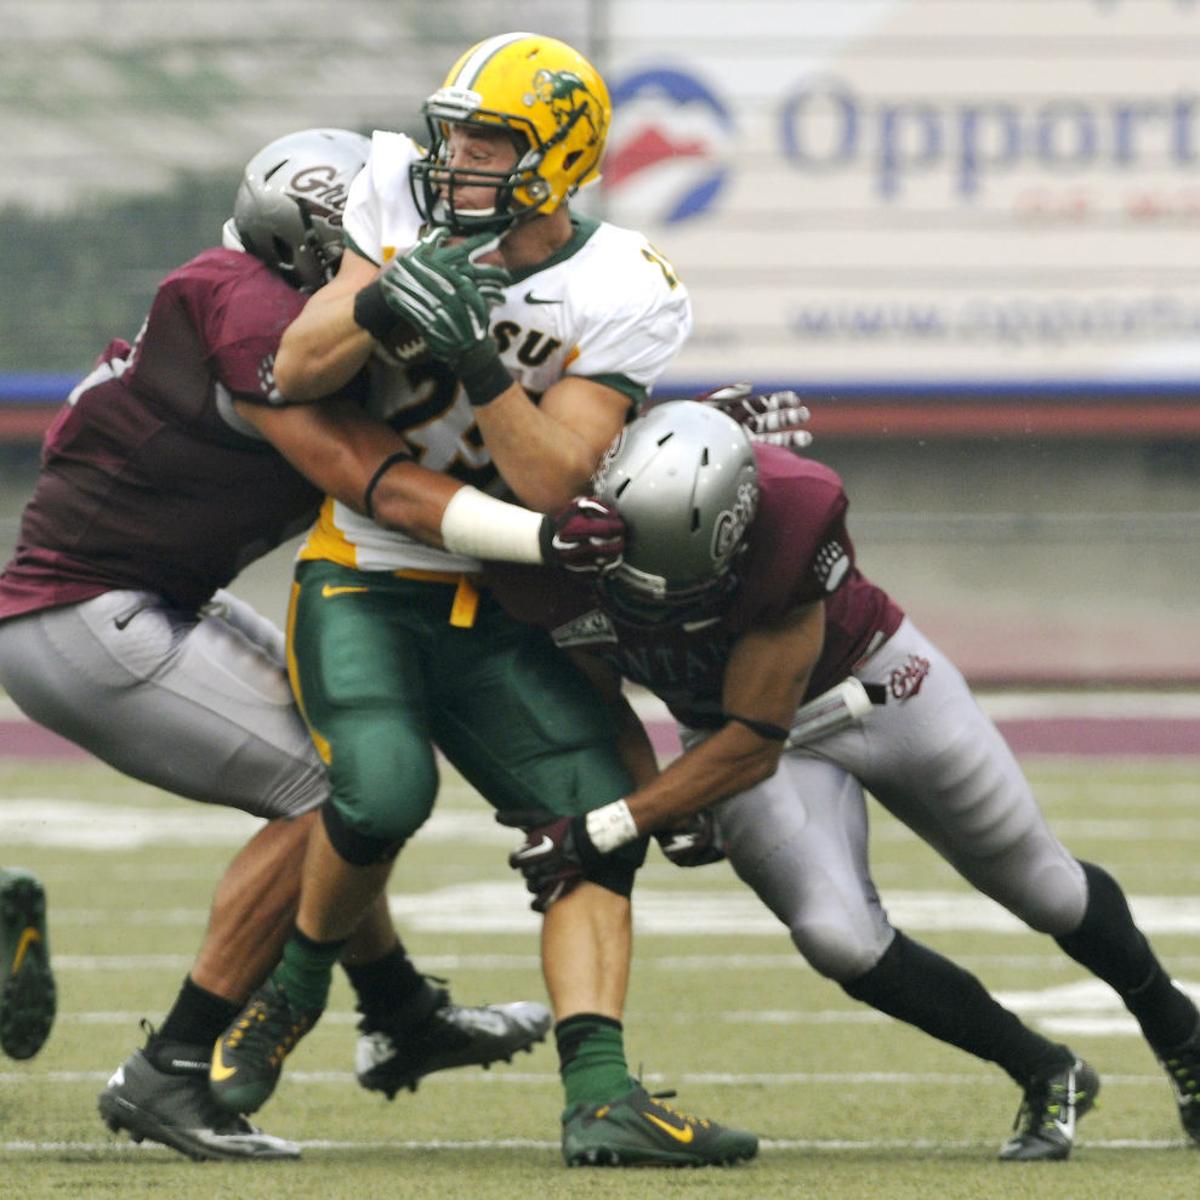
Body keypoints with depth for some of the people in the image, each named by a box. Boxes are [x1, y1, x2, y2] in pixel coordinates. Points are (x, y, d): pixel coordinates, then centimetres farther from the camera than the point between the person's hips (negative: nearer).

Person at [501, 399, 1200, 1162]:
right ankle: (1047, 1078, 5)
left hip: (875, 683, -2)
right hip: (722, 723, 2)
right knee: (839, 939, -18)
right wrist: (661, 809, -19)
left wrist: (605, 830, -36)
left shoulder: (791, 520, -40)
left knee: (1047, 891, 12)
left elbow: (753, 745, -33)